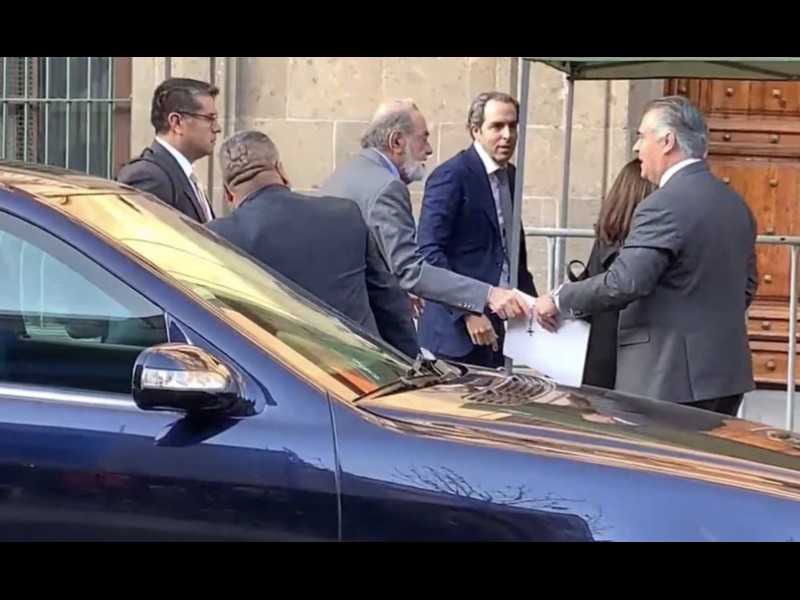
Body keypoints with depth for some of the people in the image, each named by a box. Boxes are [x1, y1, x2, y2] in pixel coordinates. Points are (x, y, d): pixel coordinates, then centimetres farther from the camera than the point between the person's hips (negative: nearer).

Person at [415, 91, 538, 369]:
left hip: (499, 324, 7)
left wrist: (530, 300, 10)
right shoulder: (451, 175, -10)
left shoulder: (510, 175, 14)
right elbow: (429, 251, -17)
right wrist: (467, 312, -21)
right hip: (457, 327, -7)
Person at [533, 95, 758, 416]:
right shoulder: (735, 203, 12)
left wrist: (560, 300, -10)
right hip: (727, 371, 9)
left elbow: (624, 282, -22)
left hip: (672, 378, -9)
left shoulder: (664, 205, -16)